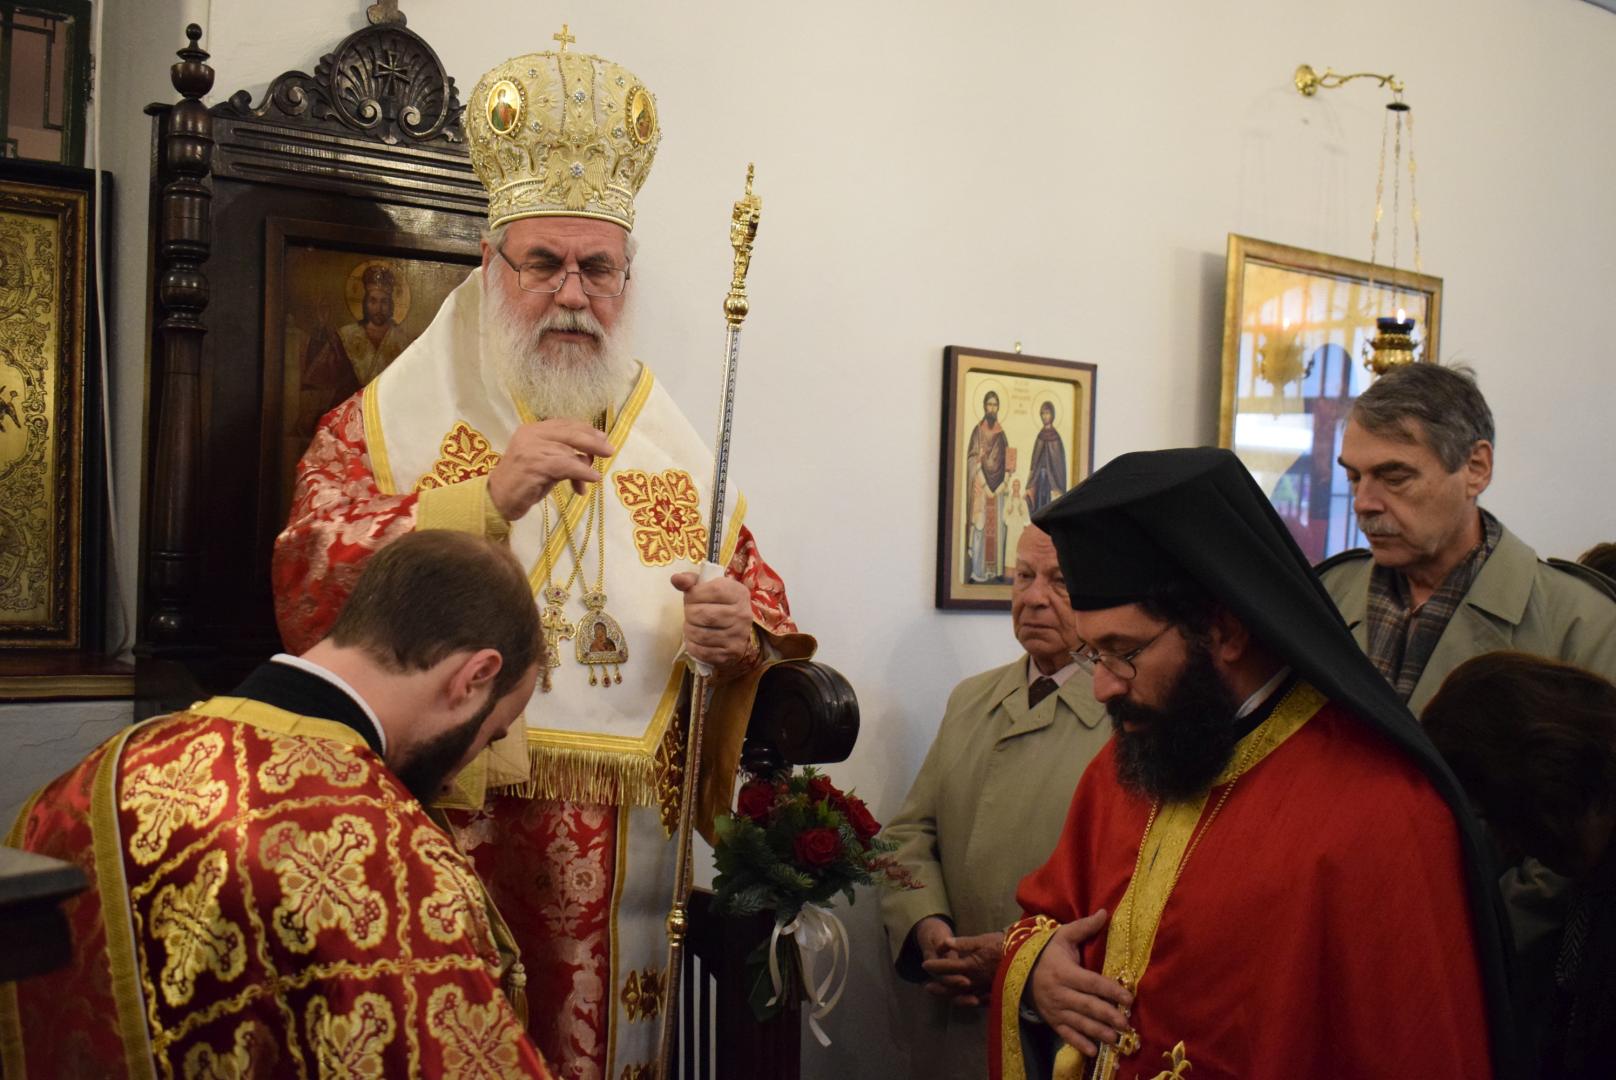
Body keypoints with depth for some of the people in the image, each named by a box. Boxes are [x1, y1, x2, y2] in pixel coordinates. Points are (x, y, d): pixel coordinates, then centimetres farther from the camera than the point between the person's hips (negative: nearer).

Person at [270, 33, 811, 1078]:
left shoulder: (682, 454, 10)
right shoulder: (385, 421, 3)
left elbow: (776, 635, 9)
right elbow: (305, 598, -12)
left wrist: (742, 645, -14)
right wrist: (484, 498, -23)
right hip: (435, 863, -2)